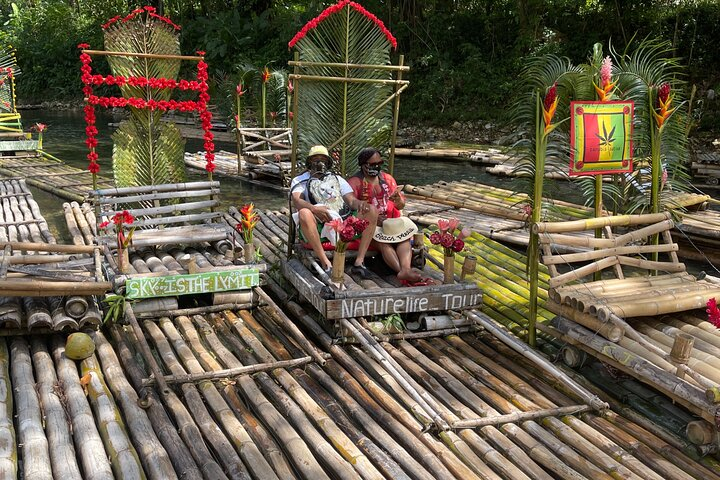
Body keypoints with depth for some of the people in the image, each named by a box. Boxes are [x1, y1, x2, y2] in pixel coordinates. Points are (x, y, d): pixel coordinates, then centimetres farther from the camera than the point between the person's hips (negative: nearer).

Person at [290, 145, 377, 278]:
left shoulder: (338, 179, 29)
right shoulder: (300, 180, 18)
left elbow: (351, 200, 14)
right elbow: (297, 201, -4)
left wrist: (361, 204, -13)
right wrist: (314, 209, -26)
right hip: (319, 227, -3)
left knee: (372, 210, -18)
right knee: (304, 213, -36)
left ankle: (359, 262, -25)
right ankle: (326, 263, -36)